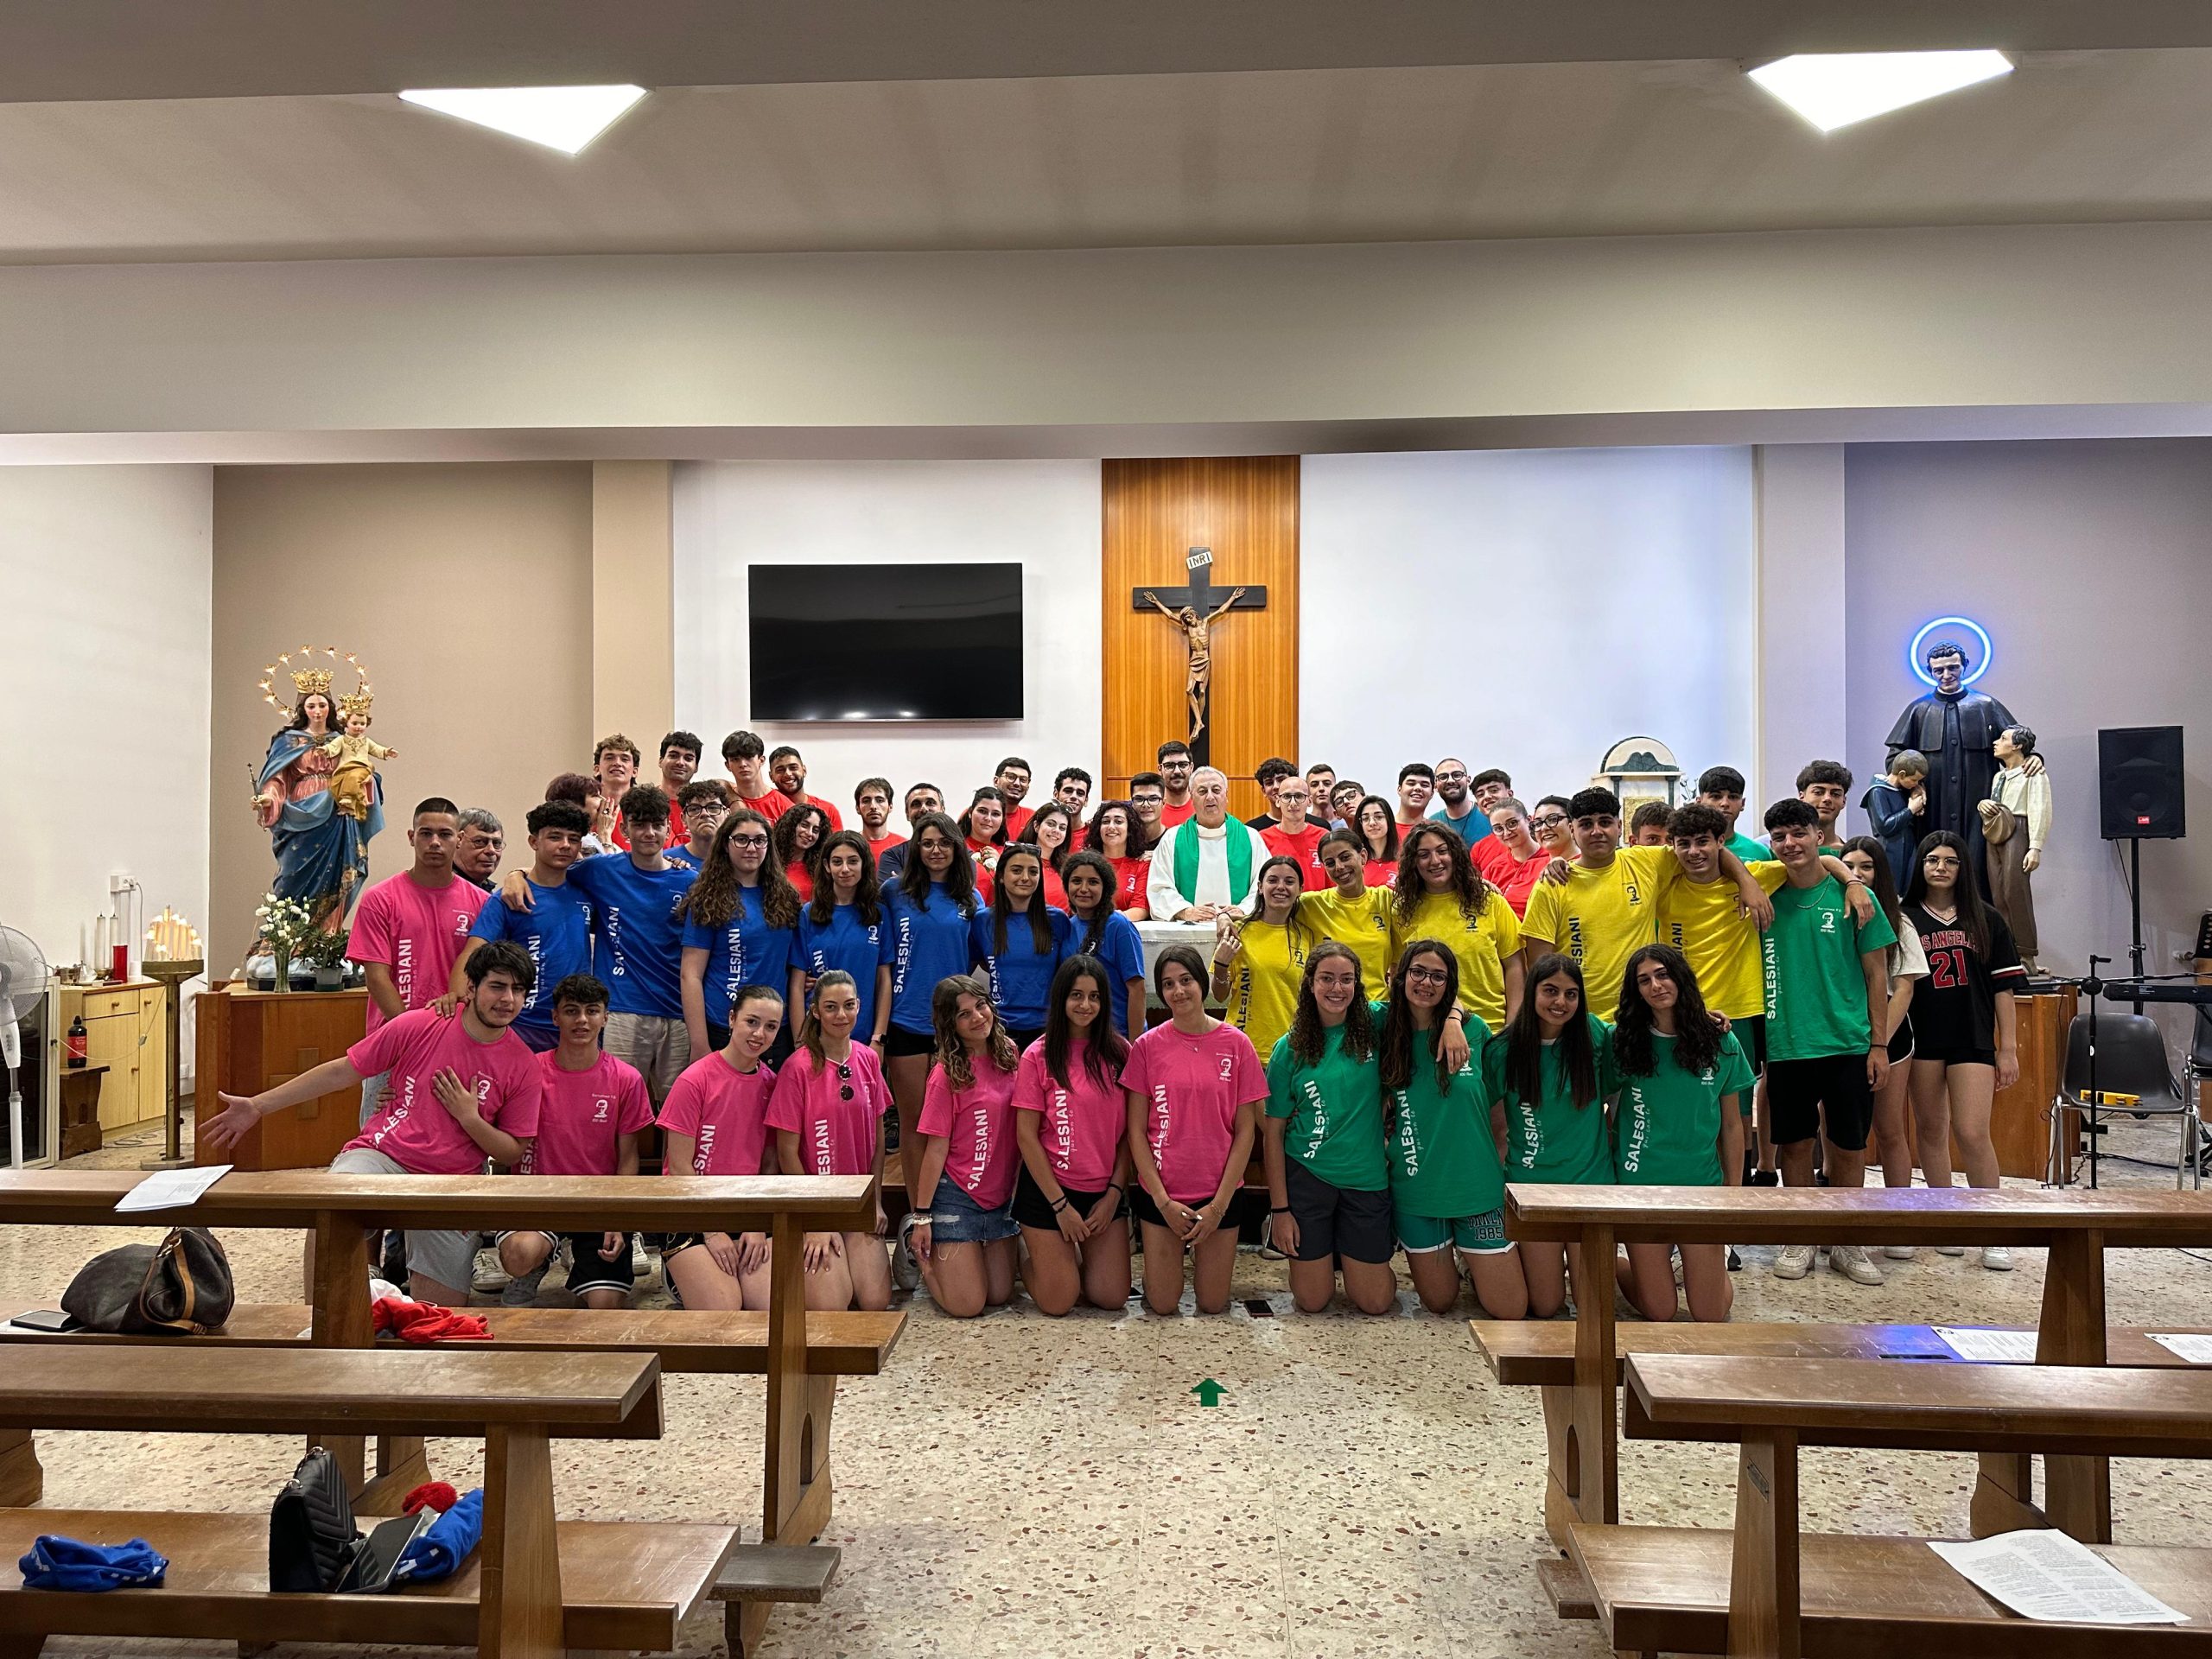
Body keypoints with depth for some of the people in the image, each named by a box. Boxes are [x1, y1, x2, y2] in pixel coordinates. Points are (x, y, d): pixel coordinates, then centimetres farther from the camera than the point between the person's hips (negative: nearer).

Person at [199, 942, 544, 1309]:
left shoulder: (524, 1068, -2)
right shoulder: (418, 1026, -4)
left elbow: (513, 1154, 4)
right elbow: (341, 1072, 5)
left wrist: (469, 1117, -13)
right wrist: (258, 1106, 8)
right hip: (382, 1154, -1)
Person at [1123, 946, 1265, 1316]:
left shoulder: (1235, 1044, -4)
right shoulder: (1148, 1046, -5)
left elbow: (1244, 1131, -2)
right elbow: (1136, 1130, -3)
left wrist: (1219, 1204, -7)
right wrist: (1163, 1201, -9)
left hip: (1219, 1193, 0)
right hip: (1160, 1193, 0)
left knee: (1214, 1305, 7)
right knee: (1162, 1305, 5)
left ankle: (1201, 1253, 35)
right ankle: (1178, 1248, 33)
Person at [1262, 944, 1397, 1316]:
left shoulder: (1374, 1027, -3)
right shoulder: (1290, 1048, -5)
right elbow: (1273, 1132, -3)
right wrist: (1279, 1208, -6)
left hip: (1367, 1177, 1)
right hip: (1306, 1176, -1)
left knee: (1376, 1303, 7)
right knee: (1312, 1302, 5)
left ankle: (1340, 1253, 36)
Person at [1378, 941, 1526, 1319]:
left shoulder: (1473, 1032, -3)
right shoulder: (1386, 1036, -3)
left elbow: (1499, 1109, 9)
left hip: (1477, 1185, 0)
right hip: (1415, 1189, 1)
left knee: (1510, 1311, 3)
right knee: (1439, 1303, 11)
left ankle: (1471, 1260, 30)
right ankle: (1442, 1263, 40)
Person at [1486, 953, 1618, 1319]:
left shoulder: (1596, 1035, -3)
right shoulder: (1501, 1051, -5)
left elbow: (1613, 1091, 10)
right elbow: (1492, 1121, 3)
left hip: (1591, 1180, 1)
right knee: (1545, 1306, 3)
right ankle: (1520, 1256, 31)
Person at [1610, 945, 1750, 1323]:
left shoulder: (1722, 1044, 0)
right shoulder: (1622, 1041, -4)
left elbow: (1731, 1126, 6)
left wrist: (1734, 1193, 6)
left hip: (1702, 1184, 1)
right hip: (1640, 1183, -1)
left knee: (1709, 1315, 2)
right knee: (1659, 1312, 2)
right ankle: (1616, 1265, 31)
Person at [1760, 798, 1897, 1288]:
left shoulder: (1851, 896, -1)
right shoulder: (1767, 897, 2)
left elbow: (1876, 974, 1)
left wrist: (1879, 1043, -2)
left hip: (1848, 1042, -1)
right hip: (1785, 1042, 1)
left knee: (1849, 1146, 7)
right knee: (1795, 1143, 9)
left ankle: (1846, 1244, 22)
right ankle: (1799, 1241, 22)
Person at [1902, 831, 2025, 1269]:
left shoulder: (1986, 921, 5)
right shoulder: (1904, 919, 3)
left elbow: (2003, 987, 5)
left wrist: (2008, 1048, 1)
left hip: (1973, 1039, -1)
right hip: (1921, 1038, 1)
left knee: (1972, 1134, -8)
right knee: (1930, 1130, 9)